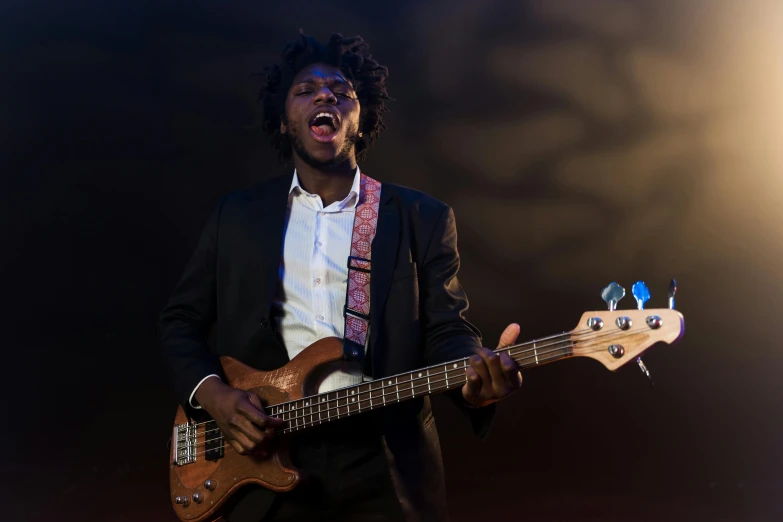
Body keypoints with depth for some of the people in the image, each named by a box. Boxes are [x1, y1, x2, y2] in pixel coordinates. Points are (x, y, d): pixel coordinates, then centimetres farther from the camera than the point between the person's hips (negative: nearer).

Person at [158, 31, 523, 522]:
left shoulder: (424, 218, 5)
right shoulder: (237, 214, 9)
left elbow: (447, 329, 0)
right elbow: (181, 320, 12)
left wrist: (477, 374, -23)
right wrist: (211, 393, -7)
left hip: (385, 468, -1)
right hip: (264, 463, 1)